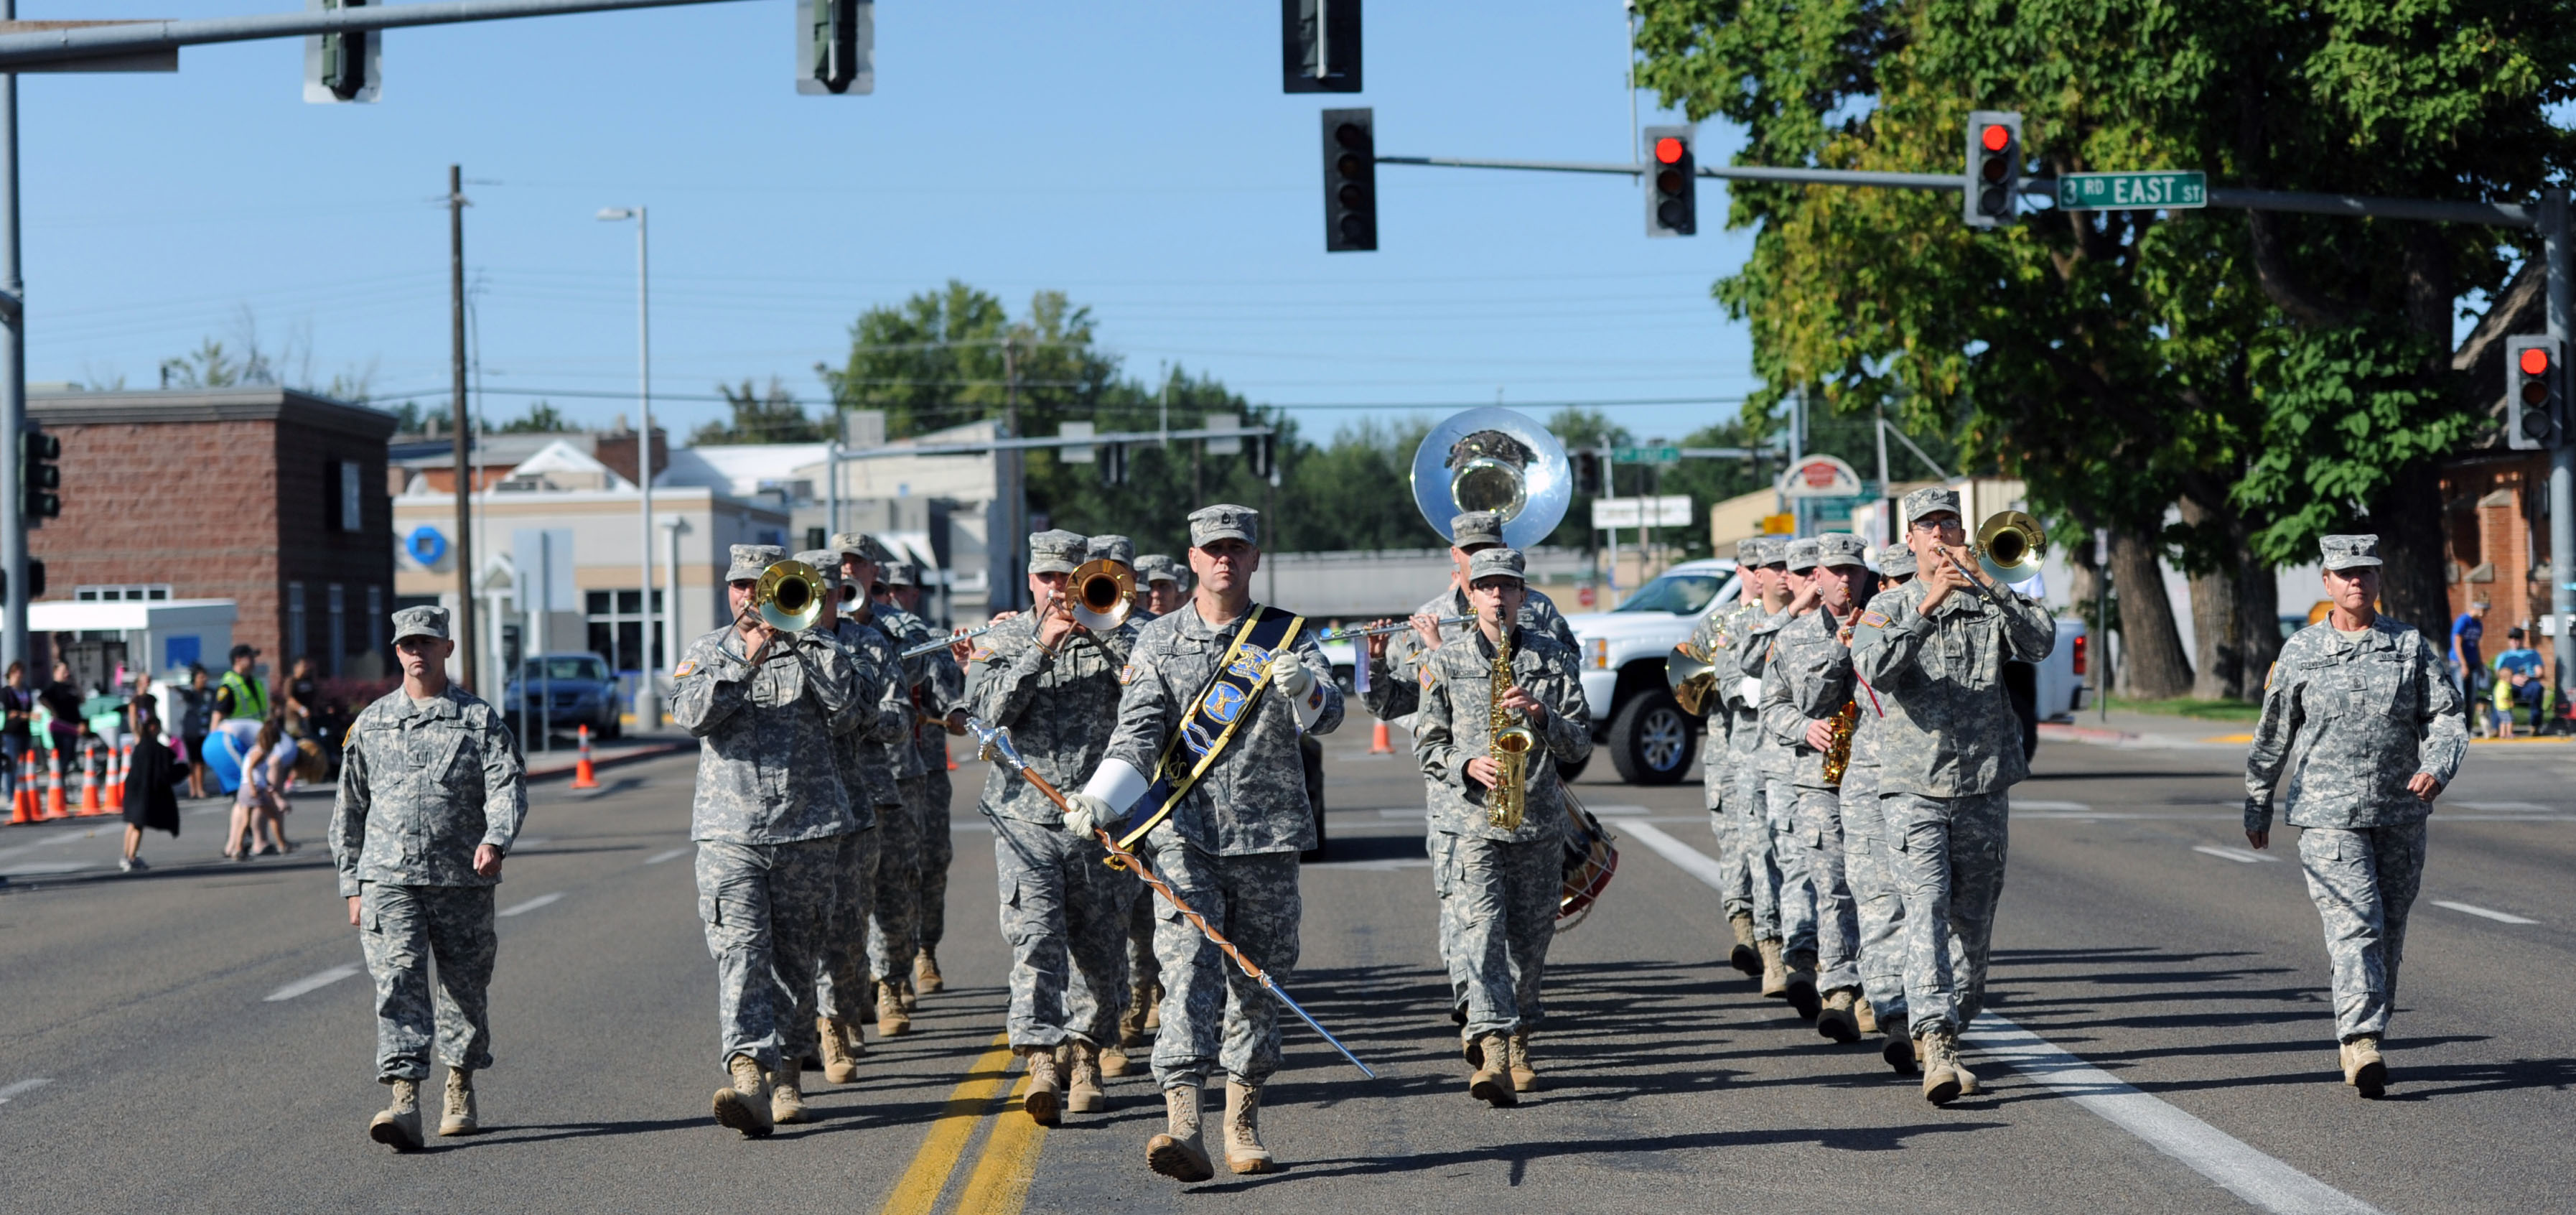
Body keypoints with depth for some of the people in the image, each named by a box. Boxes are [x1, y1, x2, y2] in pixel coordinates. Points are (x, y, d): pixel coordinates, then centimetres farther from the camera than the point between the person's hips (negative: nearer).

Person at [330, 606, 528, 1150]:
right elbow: (349, 808, 17)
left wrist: (495, 839, -27)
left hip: (463, 880, 0)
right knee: (397, 981, -14)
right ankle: (404, 1101, -22)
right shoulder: (371, 724, 12)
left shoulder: (479, 719, 5)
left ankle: (461, 1091, 29)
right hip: (388, 879, 0)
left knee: (464, 985, 9)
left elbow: (508, 784, -7)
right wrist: (351, 884, 13)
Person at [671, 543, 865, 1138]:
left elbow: (845, 711, -8)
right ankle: (747, 1077, -29)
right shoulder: (705, 652, 11)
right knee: (739, 951, -16)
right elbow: (692, 714, -7)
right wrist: (745, 661, -15)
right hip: (729, 834, -1)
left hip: (809, 830, 1)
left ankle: (786, 1073, 24)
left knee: (795, 960, 8)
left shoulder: (815, 649, 9)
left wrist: (799, 636, -9)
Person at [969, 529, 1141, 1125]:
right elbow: (991, 708, -6)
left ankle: (1086, 1056, 23)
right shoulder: (1003, 639, 9)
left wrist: (1101, 631, -12)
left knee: (1098, 946, 7)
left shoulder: (1112, 636, 9)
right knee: (1035, 939, -14)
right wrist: (1040, 649, -12)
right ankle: (1041, 1063, -22)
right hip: (1025, 816, -1)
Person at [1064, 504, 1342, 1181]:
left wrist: (1304, 688, -31)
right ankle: (1182, 1126, -24)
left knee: (1258, 980, 7)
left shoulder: (1286, 636, 6)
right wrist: (1099, 800, -17)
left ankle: (1243, 1125, 20)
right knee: (1189, 972, -14)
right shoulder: (1159, 641, 8)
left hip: (1268, 835, 1)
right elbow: (1138, 732, 0)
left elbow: (1327, 717, -8)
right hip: (1186, 834, -1)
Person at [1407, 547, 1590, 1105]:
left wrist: (1541, 715, -14)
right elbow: (1427, 745, 4)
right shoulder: (1445, 662, 5)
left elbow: (1580, 745, 4)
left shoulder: (1554, 658, 7)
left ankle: (1516, 1042, 30)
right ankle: (1494, 1053, -27)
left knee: (1531, 935, 9)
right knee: (1480, 928, -17)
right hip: (1470, 819, -2)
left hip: (1539, 820, 2)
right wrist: (1467, 766, -15)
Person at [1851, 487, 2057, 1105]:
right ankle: (1935, 1047, -26)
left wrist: (1986, 587, -20)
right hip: (1913, 786, -3)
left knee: (1974, 918, 8)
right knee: (1926, 905, -16)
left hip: (1983, 786, 3)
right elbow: (1873, 667, -15)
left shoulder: (1993, 602, 8)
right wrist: (1926, 607, -24)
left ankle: (1952, 1028, 24)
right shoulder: (1889, 608, 4)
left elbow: (2039, 643, -11)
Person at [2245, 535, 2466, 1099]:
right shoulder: (2299, 652, 2)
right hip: (2327, 816, -3)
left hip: (2400, 816, 3)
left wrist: (2436, 767, -20)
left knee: (2389, 934, 10)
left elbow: (2447, 719, 1)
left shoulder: (2411, 647, 5)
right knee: (2355, 925, -16)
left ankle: (2359, 1038, 26)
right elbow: (2271, 736, 11)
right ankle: (2362, 1045, -24)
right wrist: (2257, 806, 16)